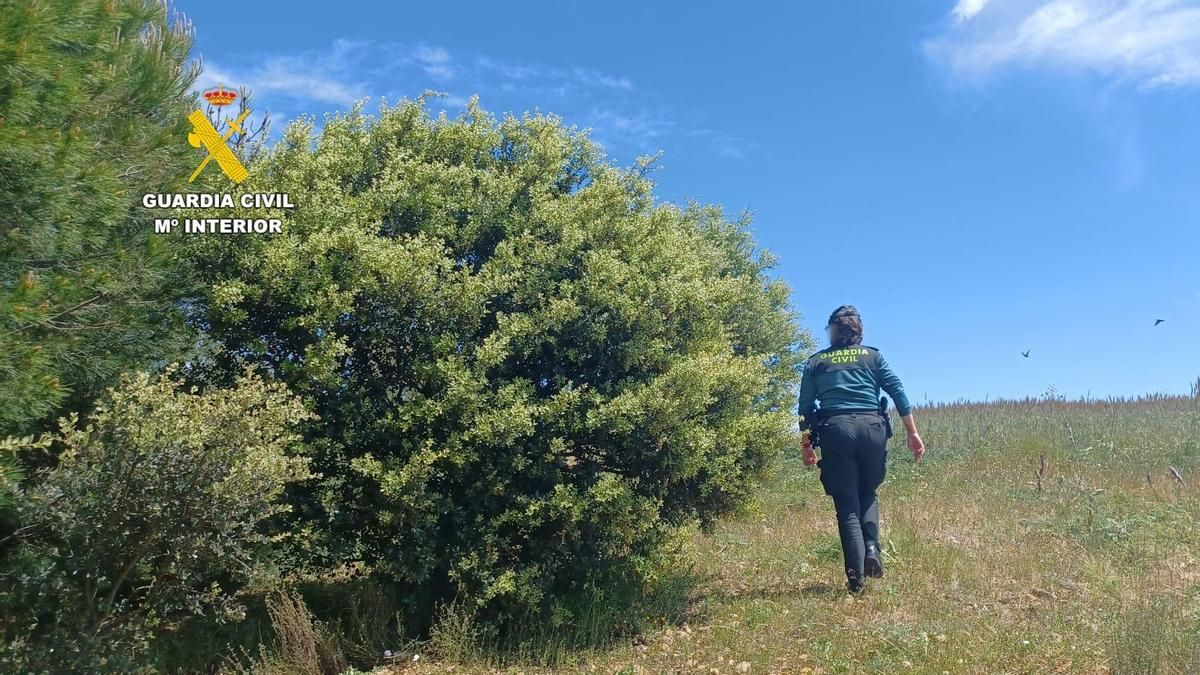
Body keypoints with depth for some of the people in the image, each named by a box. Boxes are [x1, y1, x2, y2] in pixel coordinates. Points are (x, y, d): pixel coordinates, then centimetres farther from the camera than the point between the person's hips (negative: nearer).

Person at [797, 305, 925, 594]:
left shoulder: (816, 362, 15)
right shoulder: (872, 356, 16)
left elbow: (805, 407, 10)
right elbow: (898, 392, 6)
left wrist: (806, 444, 14)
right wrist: (913, 433, 6)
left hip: (836, 429, -1)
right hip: (872, 428, 1)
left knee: (847, 505, 5)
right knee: (868, 494, 22)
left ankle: (856, 576, -3)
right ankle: (872, 548, -1)